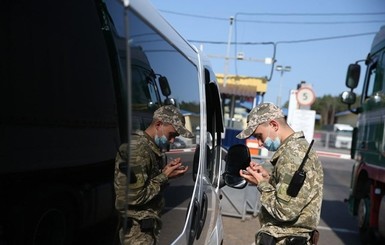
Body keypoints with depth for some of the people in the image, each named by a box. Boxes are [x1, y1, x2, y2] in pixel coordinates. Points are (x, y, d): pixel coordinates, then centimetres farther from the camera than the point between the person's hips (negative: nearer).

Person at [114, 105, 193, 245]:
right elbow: (134, 197, -24)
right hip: (138, 229, -9)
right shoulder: (138, 150, -23)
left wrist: (166, 171, -1)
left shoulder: (153, 147, 8)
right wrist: (164, 176, -18)